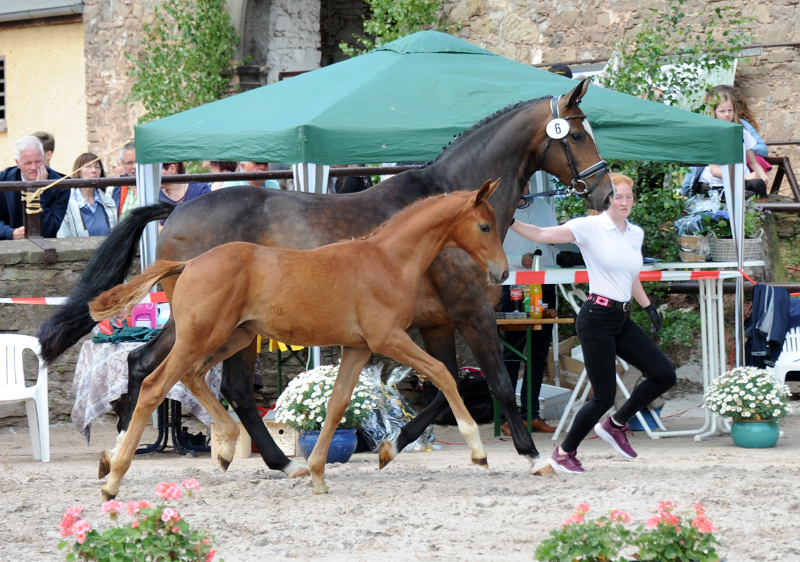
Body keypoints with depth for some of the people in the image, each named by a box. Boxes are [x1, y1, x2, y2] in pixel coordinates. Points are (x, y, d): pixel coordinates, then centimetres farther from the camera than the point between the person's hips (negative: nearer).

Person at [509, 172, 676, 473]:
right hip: (597, 318, -7)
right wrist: (509, 222, -23)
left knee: (664, 375, 1)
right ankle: (564, 453, 12)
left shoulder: (636, 234, 13)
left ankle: (615, 425, 18)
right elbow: (542, 235, -13)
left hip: (623, 319, 7)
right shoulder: (591, 227, -8)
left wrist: (649, 306, 21)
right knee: (604, 397, -7)